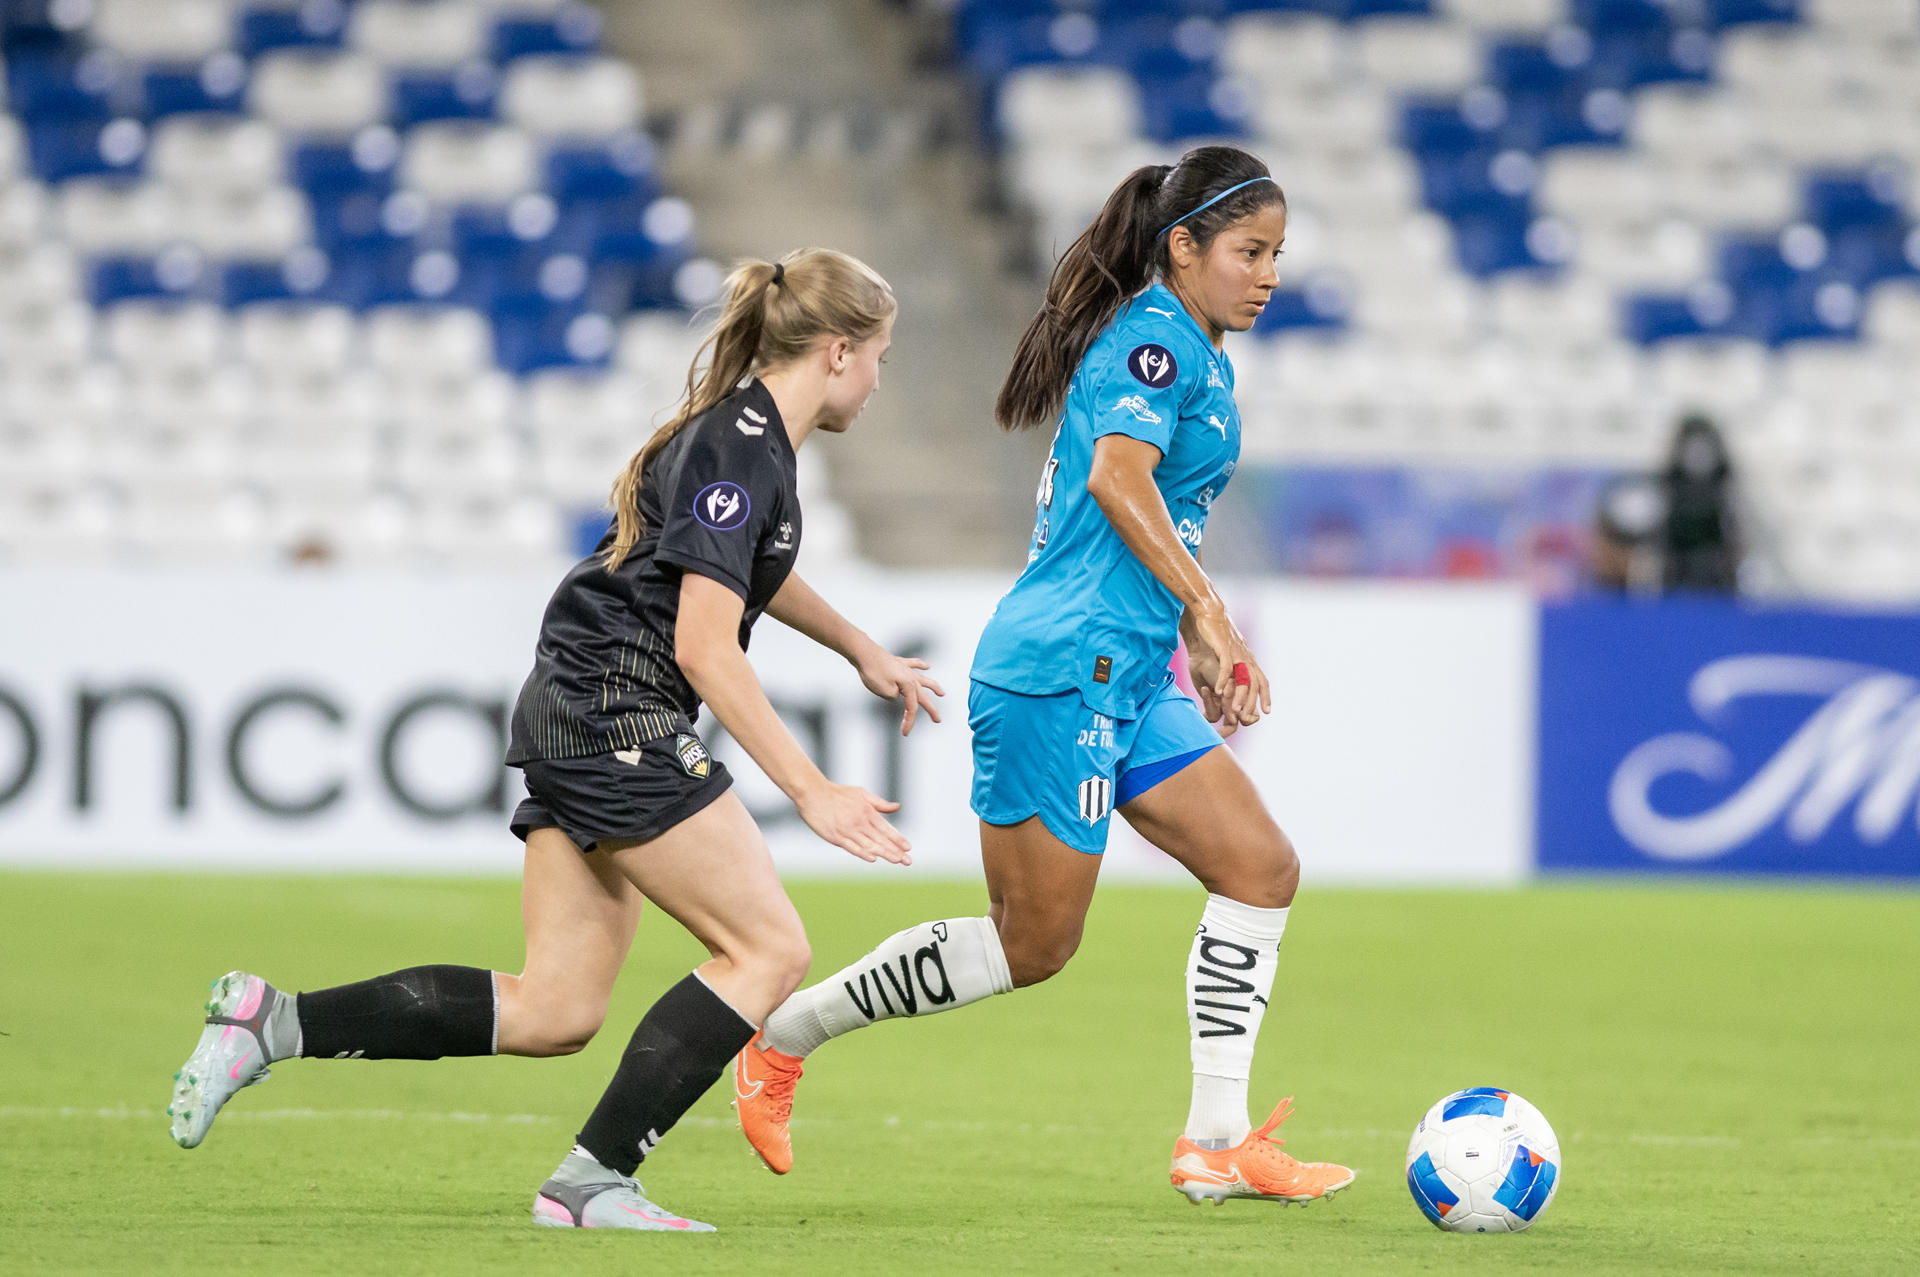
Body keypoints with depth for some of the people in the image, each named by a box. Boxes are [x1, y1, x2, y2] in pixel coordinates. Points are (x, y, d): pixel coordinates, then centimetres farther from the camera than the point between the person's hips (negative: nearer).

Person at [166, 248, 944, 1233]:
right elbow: (704, 645, -21)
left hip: (571, 714, 10)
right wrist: (810, 791, -22)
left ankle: (270, 1021, 2)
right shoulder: (740, 448, -15)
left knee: (554, 1013, 5)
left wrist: (861, 650, 46)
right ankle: (591, 1180, -10)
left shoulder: (748, 433, 16)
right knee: (769, 950, -8)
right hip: (615, 717, -10)